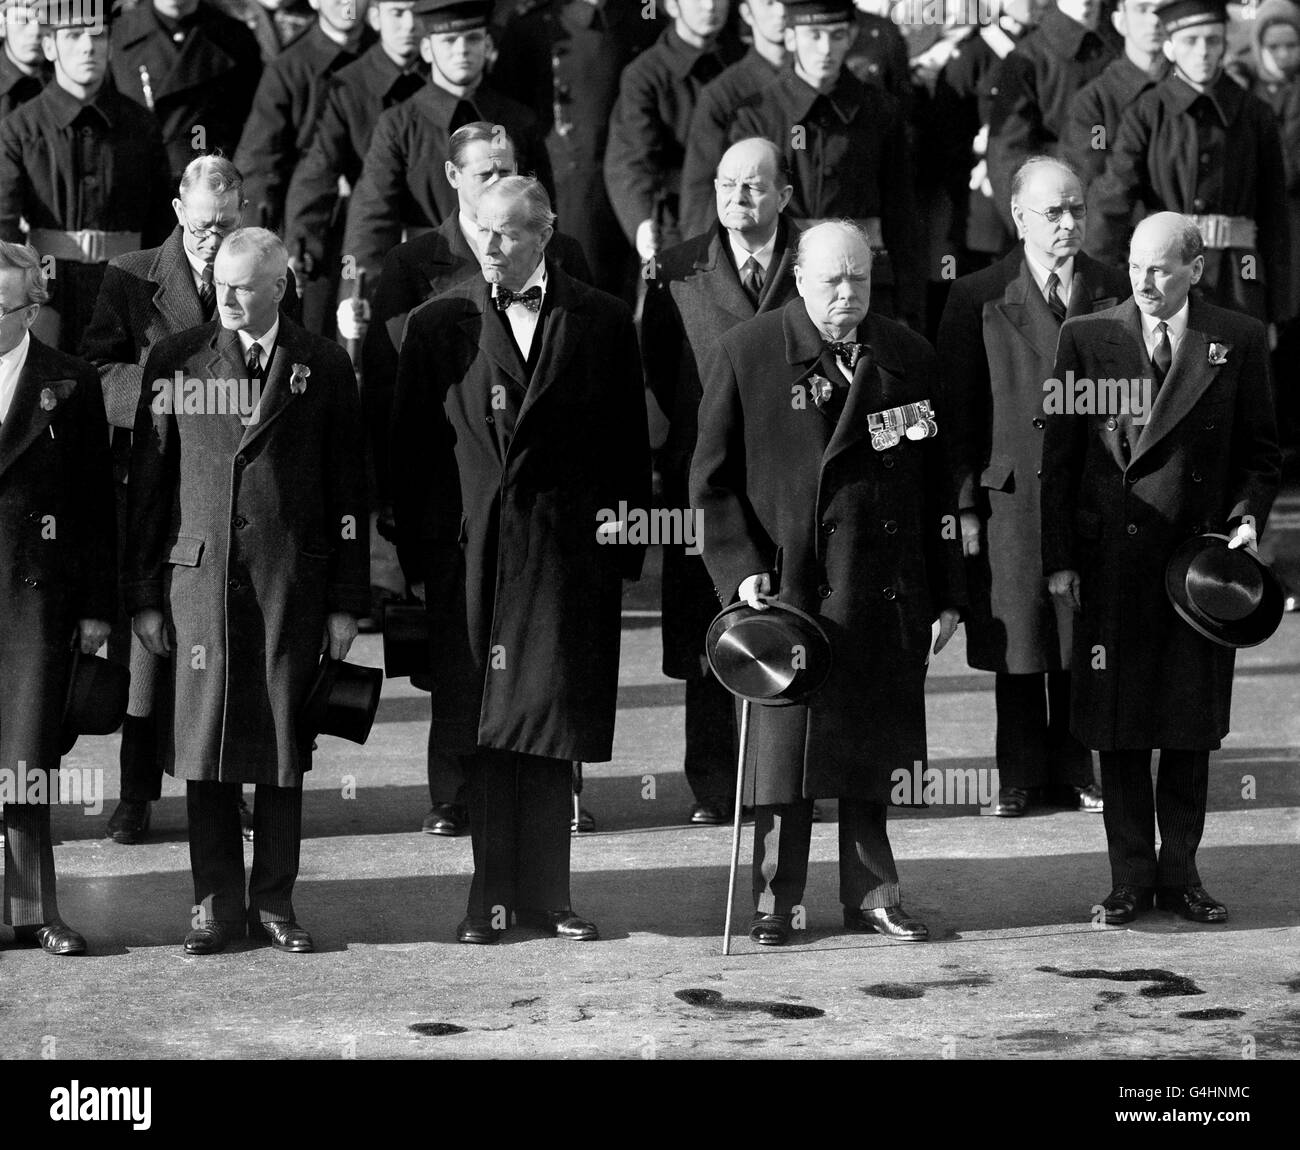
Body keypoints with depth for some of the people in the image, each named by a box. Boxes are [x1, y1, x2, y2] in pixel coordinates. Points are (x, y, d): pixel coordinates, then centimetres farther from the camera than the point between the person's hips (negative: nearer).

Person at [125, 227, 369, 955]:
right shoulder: (176, 363, 5)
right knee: (204, 746, 0)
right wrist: (143, 594, 1)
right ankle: (217, 903, 8)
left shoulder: (324, 368, 5)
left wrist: (347, 601, 2)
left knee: (284, 750, 4)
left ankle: (275, 902, 13)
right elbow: (147, 483, 6)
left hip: (292, 581, 0)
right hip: (199, 573, 0)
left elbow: (349, 491, 6)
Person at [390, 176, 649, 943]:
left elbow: (629, 445, 6)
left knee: (554, 729, 2)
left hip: (567, 555, 0)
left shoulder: (603, 323, 5)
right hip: (468, 554, 1)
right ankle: (493, 894, 7)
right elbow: (410, 448, 6)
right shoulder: (439, 325, 7)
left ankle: (546, 892, 9)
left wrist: (625, 545, -1)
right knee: (483, 734, 2)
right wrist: (415, 556, 0)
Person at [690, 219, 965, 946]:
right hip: (787, 586, -2)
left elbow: (938, 488, 11)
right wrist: (742, 568, -9)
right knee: (784, 744, 0)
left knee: (874, 749, 8)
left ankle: (872, 895, 18)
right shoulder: (748, 355, 0)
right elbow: (714, 479, 2)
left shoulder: (909, 357, 8)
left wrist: (947, 593, 8)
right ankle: (776, 900, 10)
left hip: (889, 595, 3)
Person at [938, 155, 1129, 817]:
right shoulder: (979, 299, 0)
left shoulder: (1117, 295, 7)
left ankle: (1073, 774, 15)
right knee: (1019, 643, 3)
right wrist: (965, 505, -5)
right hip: (1012, 496, -2)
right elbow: (957, 410, 0)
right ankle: (1019, 778, 12)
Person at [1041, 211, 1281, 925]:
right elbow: (1058, 457, 3)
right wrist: (1059, 560, -1)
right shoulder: (1087, 338, 3)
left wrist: (1247, 518, -9)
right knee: (1118, 730, 3)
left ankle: (1180, 873, 17)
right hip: (1111, 561, 0)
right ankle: (1131, 878, 11)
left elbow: (1261, 451, 9)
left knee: (1191, 730, 6)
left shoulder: (1238, 342, 3)